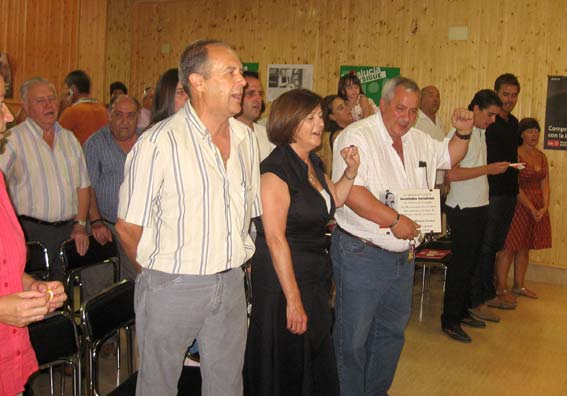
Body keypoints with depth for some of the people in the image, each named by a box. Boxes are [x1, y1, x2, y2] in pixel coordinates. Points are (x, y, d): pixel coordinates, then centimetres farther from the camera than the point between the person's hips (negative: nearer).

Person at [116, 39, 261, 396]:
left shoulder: (246, 138, 4)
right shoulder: (159, 142, -16)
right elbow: (128, 225, -10)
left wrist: (232, 262, 11)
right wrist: (161, 271, 2)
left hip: (232, 283, 5)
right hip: (172, 287, -5)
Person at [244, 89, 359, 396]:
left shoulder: (313, 164, 7)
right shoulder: (276, 168, -19)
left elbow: (335, 200, 25)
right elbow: (275, 239, -23)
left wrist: (351, 170, 6)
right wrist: (293, 300, -24)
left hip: (315, 277, 9)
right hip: (283, 278, -9)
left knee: (318, 364, 20)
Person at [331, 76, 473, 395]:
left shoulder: (419, 140, 11)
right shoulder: (357, 136, -14)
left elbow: (449, 156, 29)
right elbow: (350, 192, -25)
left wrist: (463, 133, 9)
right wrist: (395, 220, -26)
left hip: (403, 256, 8)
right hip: (361, 255, -8)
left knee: (392, 332, 19)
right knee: (353, 337, 1)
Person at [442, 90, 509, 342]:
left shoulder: (480, 133, 13)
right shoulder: (459, 134, -15)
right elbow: (452, 174, -23)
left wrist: (496, 168, 5)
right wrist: (488, 169, -20)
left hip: (479, 207, 9)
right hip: (463, 209, -9)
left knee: (471, 262, 15)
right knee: (461, 264, -4)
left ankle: (462, 311, 27)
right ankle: (449, 321, 5)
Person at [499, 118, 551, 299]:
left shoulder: (542, 156, 12)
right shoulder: (515, 154, -9)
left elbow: (545, 184, 8)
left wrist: (545, 207, -6)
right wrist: (531, 208, -17)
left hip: (538, 207, 7)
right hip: (519, 205, -7)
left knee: (524, 247, 13)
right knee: (510, 247, -5)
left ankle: (519, 286, 21)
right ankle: (501, 288, 1)